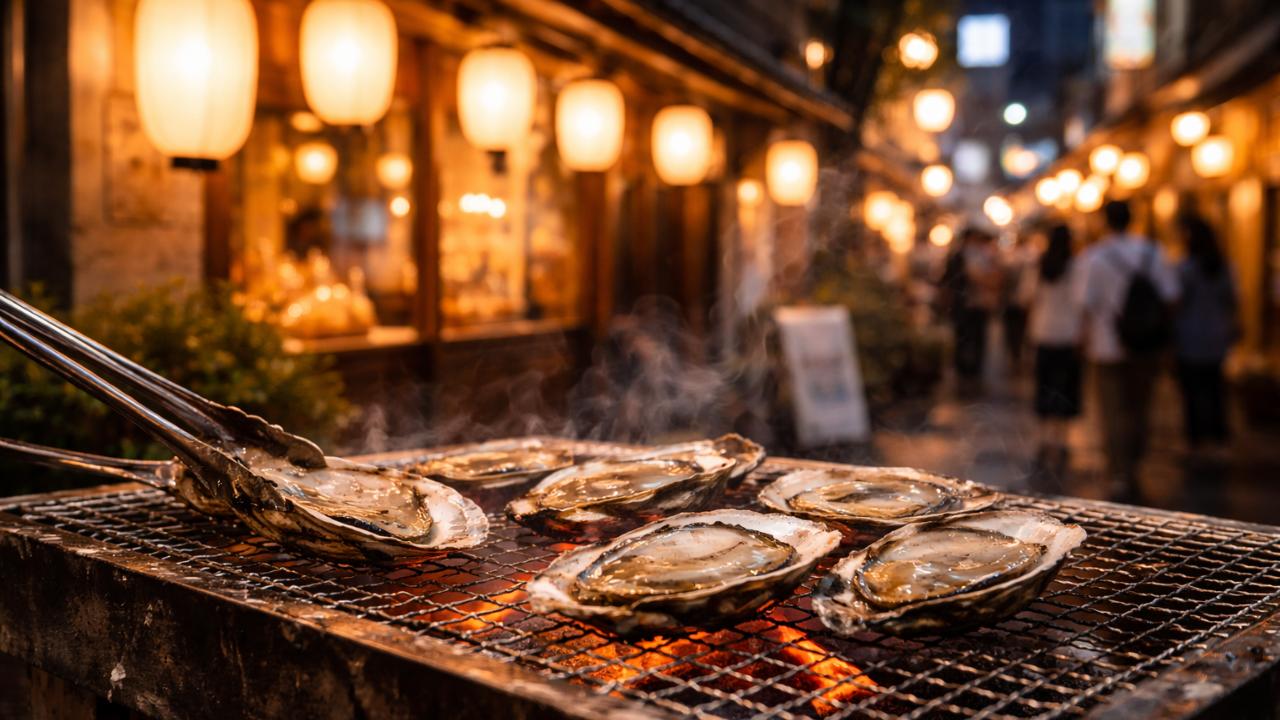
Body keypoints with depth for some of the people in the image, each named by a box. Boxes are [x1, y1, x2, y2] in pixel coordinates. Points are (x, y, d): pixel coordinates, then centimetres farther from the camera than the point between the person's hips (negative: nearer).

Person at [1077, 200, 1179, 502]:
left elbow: (1089, 304, -11)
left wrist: (1087, 340, 1)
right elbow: (1169, 295, 2)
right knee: (1140, 409, 16)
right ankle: (1132, 470, 27)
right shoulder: (1152, 251, 2)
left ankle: (1121, 478, -3)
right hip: (1147, 345, 4)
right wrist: (1160, 331, 12)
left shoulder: (1095, 256, -9)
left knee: (1113, 413, 1)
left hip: (1109, 345, -4)